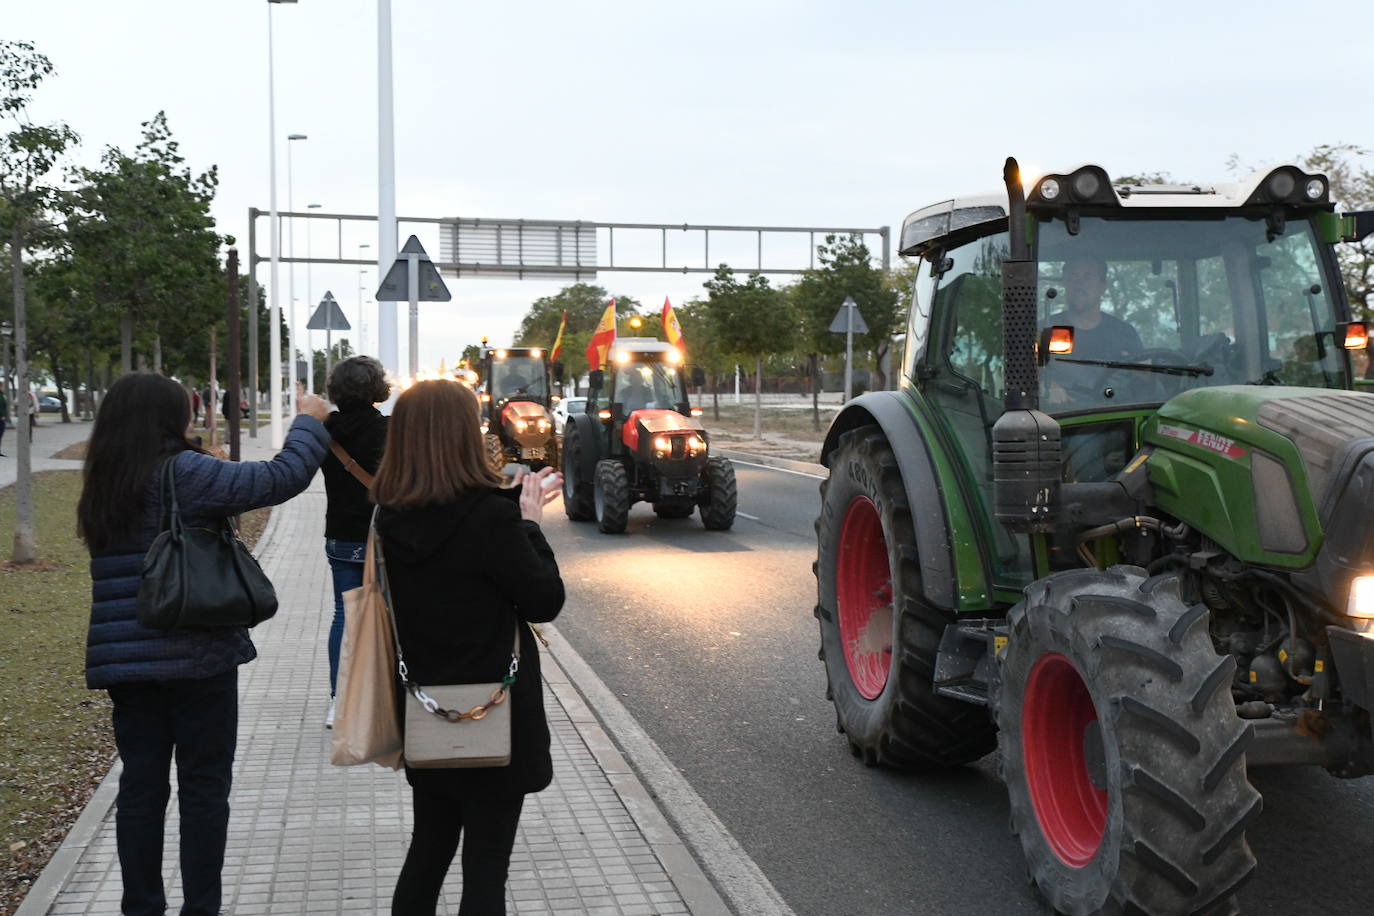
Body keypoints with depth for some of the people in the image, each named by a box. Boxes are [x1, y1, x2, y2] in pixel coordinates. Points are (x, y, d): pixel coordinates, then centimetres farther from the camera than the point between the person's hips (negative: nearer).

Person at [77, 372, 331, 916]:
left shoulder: (100, 492, 9)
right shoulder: (185, 473, -14)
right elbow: (282, 478, -16)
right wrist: (310, 422, -1)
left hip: (126, 661, 6)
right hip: (198, 655, -6)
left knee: (140, 785, 12)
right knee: (204, 786, 5)